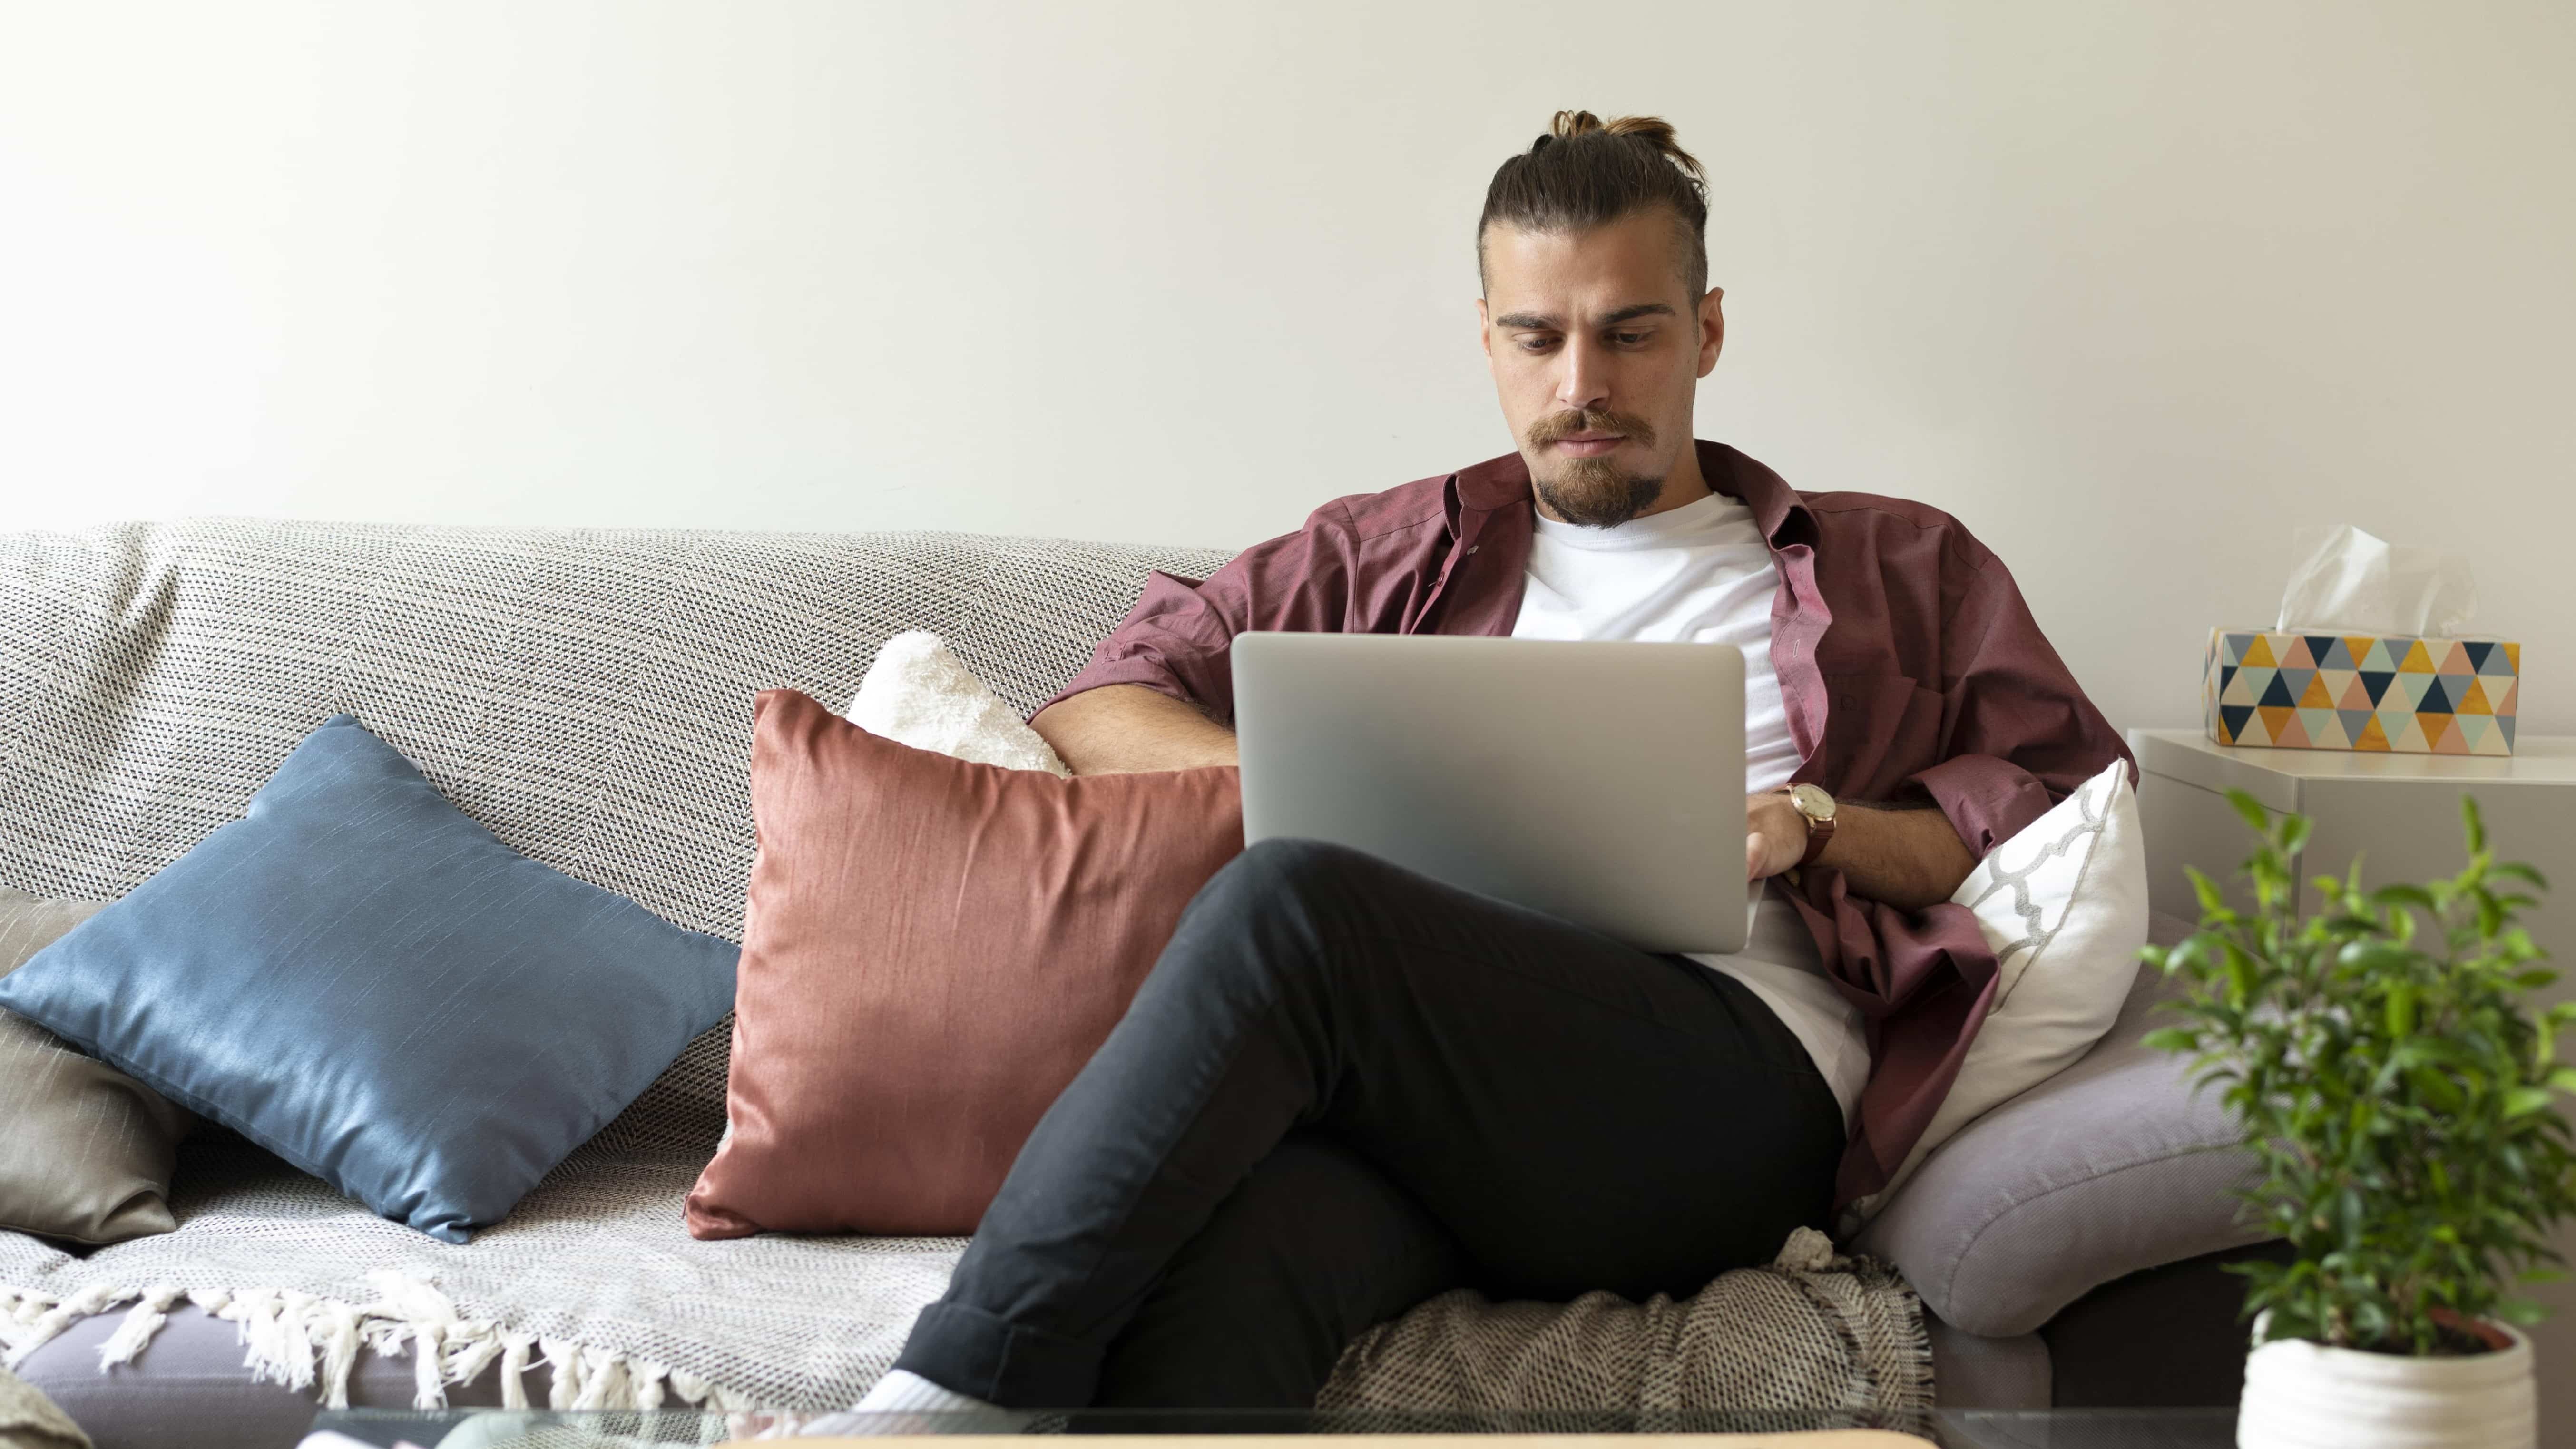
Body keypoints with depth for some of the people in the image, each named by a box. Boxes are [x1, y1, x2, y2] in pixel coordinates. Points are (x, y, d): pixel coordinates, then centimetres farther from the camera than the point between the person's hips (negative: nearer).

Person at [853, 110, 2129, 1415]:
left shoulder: (1901, 572, 27)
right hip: (1418, 1085, 2)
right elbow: (1102, 707, 24)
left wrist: (1807, 825, 0)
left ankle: (946, 1397, -34)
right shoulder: (1397, 554, 31)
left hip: (1733, 1076, -2)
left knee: (1285, 911, -33)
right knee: (1216, 1272, -39)